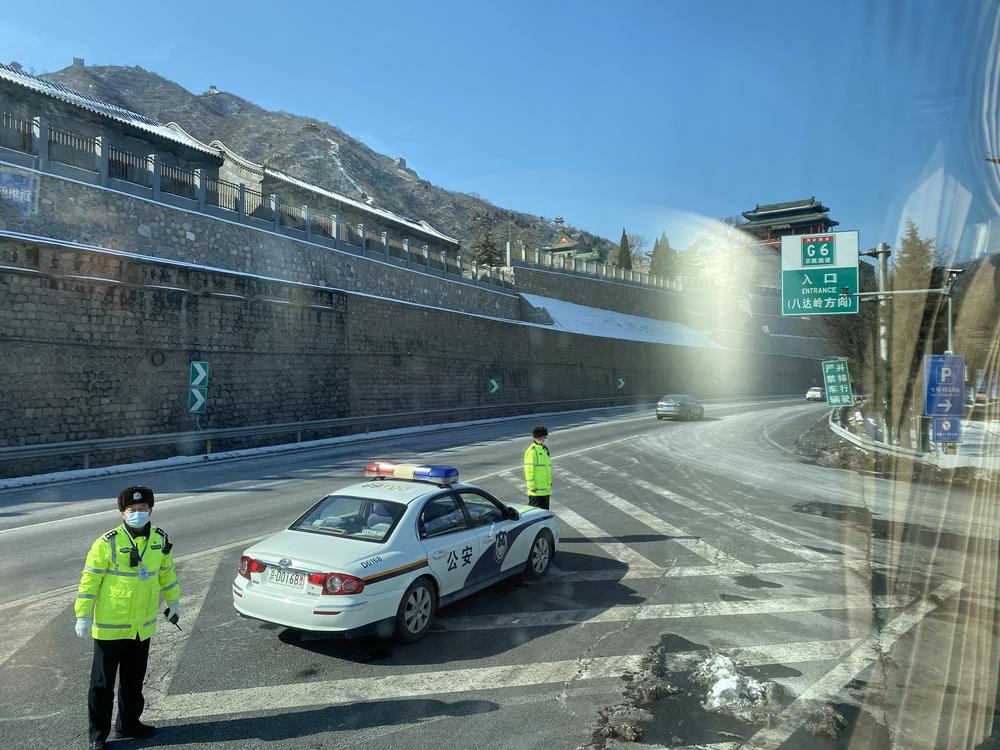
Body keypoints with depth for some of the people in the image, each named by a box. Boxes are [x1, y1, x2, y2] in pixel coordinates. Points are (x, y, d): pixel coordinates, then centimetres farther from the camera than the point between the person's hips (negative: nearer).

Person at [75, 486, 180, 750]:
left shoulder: (160, 539, -1)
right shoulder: (107, 543, -17)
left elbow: (166, 571, 13)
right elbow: (89, 579, -11)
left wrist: (173, 601, 19)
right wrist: (83, 615, -10)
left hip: (143, 625, 5)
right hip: (110, 625, -4)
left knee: (134, 680, 18)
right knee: (102, 682, 8)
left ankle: (128, 724, 34)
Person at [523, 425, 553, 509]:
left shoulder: (545, 449, 15)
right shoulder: (532, 450, -12)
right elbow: (529, 469, -16)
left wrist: (550, 482, 20)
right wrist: (532, 486, -18)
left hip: (546, 489, 9)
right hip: (536, 490, -9)